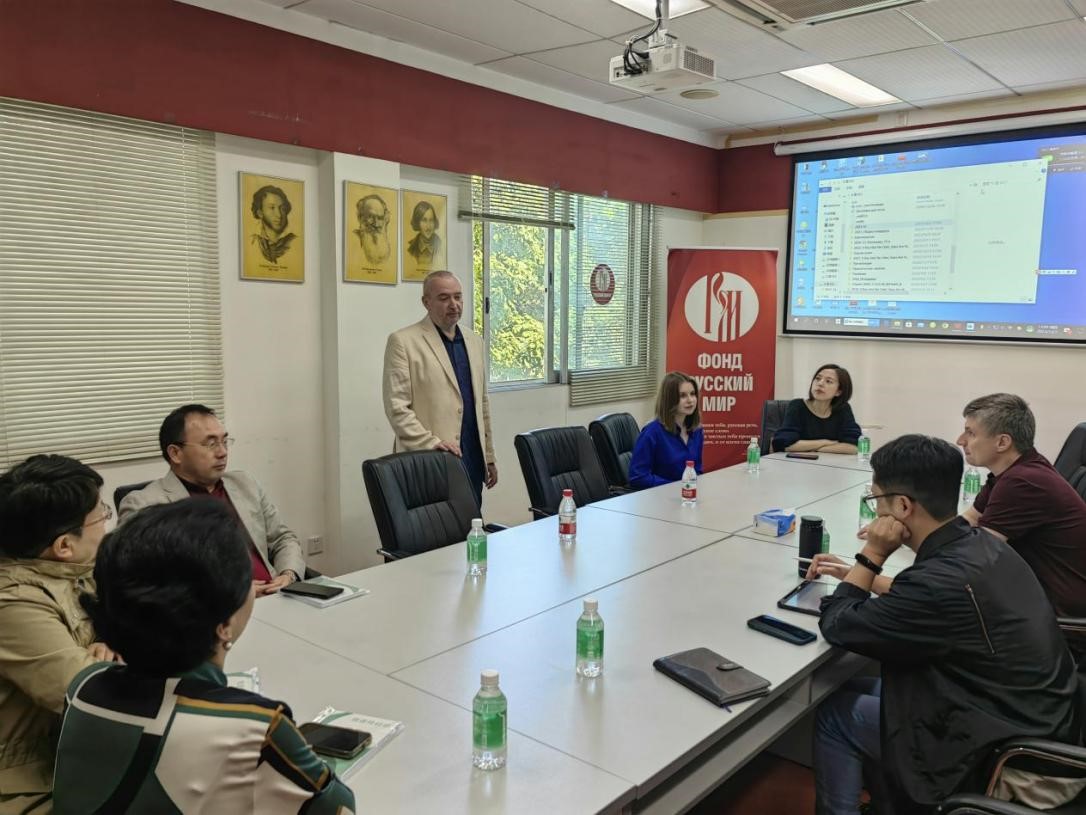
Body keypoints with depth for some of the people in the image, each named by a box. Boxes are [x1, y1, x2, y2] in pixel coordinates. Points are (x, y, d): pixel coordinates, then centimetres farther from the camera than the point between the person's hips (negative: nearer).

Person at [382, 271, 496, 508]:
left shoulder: (474, 342, 15)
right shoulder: (403, 341, -5)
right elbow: (396, 407, -10)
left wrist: (489, 457, 18)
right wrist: (432, 444, -19)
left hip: (472, 462, 6)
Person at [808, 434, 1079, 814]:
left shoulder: (944, 579, -32)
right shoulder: (979, 543, -5)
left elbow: (837, 626, -18)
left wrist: (872, 555, -12)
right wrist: (861, 575, 16)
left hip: (999, 756, -8)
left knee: (834, 714, 6)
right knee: (860, 689, 20)